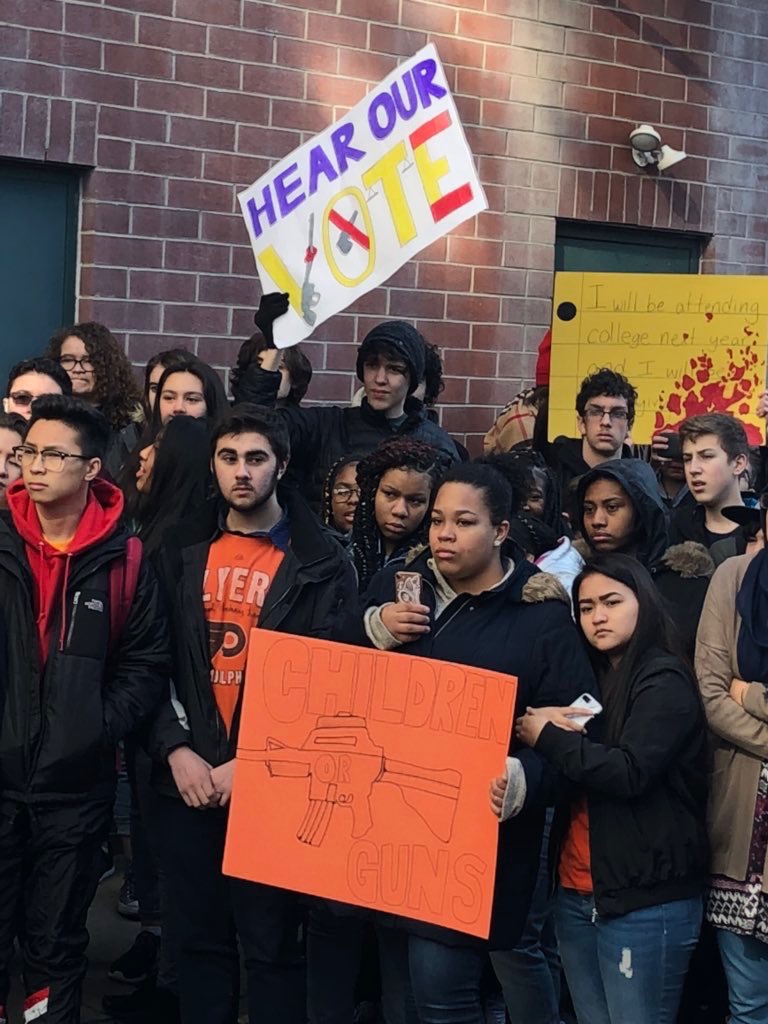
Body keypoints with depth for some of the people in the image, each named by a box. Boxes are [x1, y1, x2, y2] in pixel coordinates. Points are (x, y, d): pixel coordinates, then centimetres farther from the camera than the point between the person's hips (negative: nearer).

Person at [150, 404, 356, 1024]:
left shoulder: (320, 563, -3)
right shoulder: (183, 551, 8)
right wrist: (176, 748, -7)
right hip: (189, 777, 3)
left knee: (272, 943, 4)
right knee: (199, 937, 13)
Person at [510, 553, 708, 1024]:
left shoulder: (665, 680, -8)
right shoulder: (593, 679, 15)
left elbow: (629, 772, -21)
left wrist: (547, 736, -12)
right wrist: (543, 719, -10)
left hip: (648, 900, -7)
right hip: (578, 892, 7)